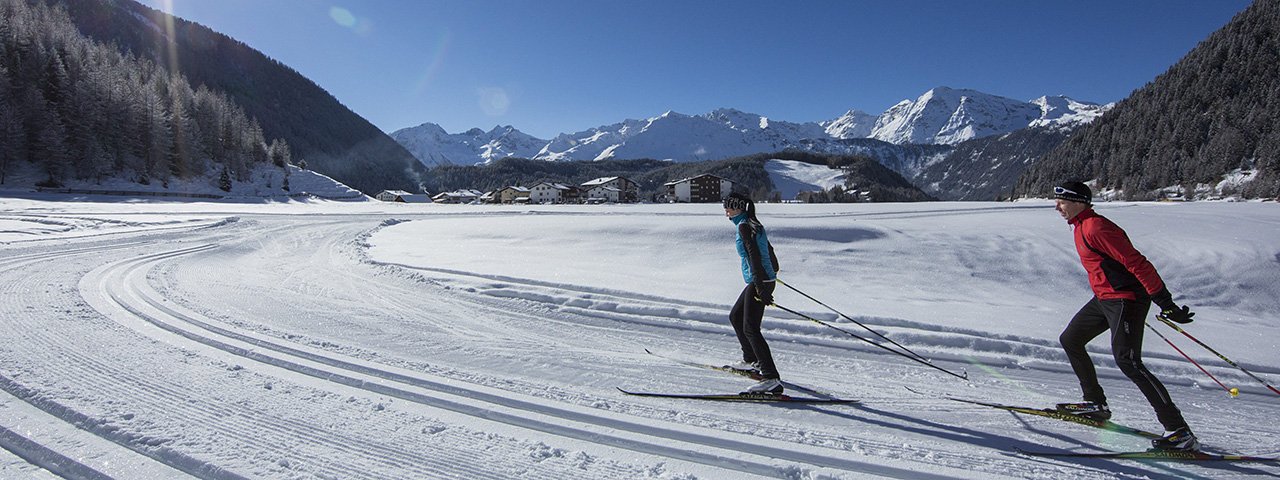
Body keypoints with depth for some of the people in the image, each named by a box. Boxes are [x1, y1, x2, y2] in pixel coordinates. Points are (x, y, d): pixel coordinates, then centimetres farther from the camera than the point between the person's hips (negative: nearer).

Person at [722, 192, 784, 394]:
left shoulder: (744, 226, -13)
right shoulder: (753, 223, 16)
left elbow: (754, 255, -22)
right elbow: (768, 249, 29)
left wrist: (760, 287, -28)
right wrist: (773, 270, 47)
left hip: (759, 283, -10)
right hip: (761, 280, 10)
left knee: (750, 328, -12)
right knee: (735, 317, 22)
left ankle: (771, 378, -16)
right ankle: (751, 360, 33)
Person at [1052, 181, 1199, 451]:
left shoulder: (1095, 228, -19)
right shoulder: (1081, 226, 13)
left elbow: (1136, 263, -23)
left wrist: (1165, 302, -23)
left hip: (1125, 300, -11)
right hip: (1105, 299, 11)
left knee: (1127, 361, -17)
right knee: (1070, 340, 15)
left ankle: (1179, 431, -9)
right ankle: (1096, 403, 25)